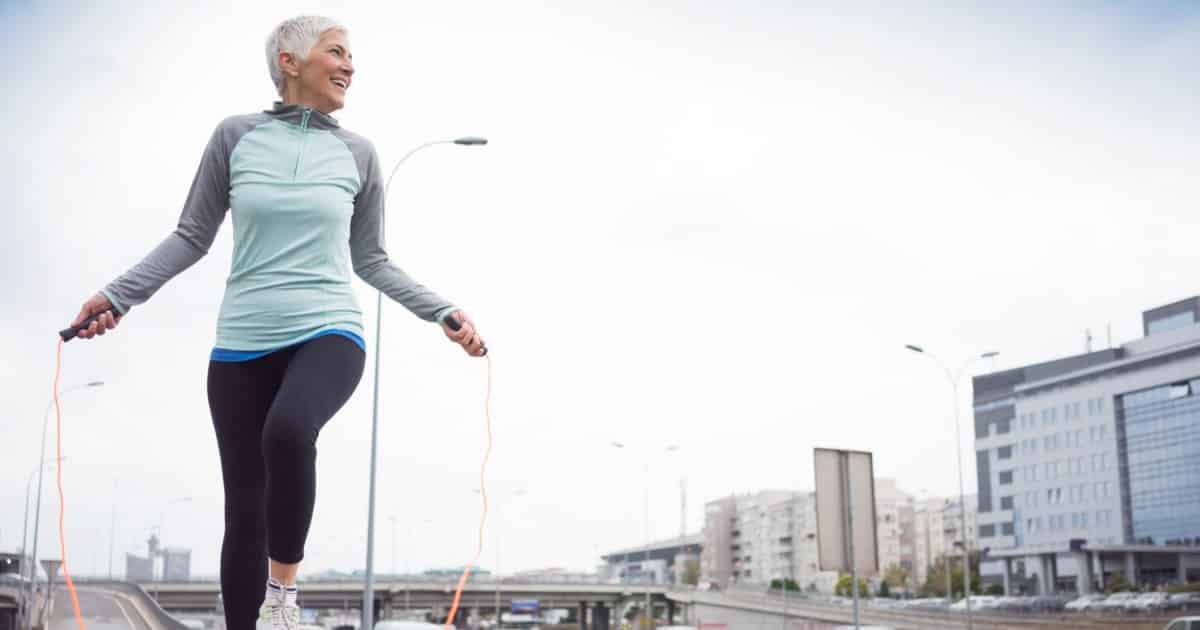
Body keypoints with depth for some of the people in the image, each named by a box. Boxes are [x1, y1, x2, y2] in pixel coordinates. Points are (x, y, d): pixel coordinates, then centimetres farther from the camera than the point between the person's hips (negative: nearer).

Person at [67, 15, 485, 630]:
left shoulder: (357, 154, 6)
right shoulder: (237, 136, 3)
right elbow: (193, 236, 6)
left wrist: (441, 312, 5)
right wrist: (119, 294, -4)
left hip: (328, 333, -1)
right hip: (242, 345, 1)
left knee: (288, 430, -34)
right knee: (245, 510, 4)